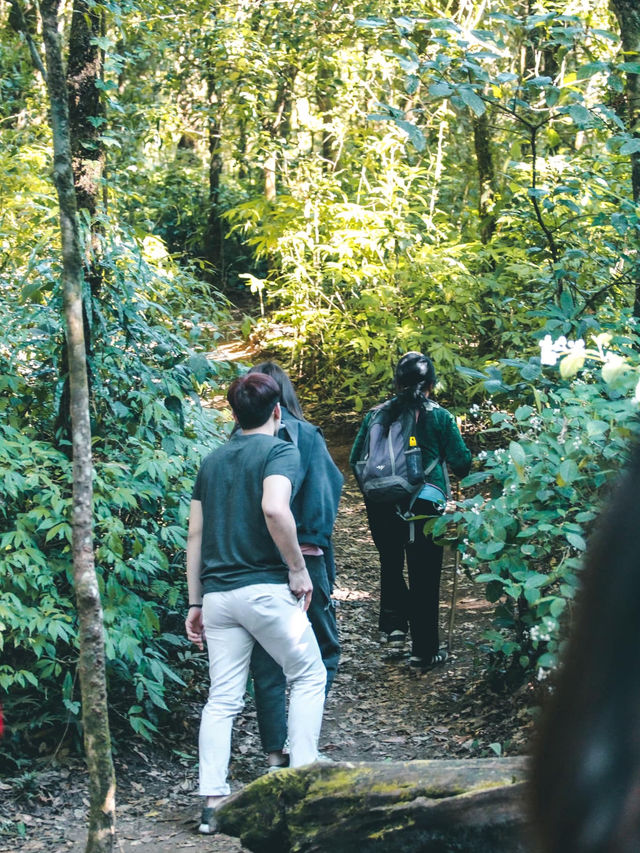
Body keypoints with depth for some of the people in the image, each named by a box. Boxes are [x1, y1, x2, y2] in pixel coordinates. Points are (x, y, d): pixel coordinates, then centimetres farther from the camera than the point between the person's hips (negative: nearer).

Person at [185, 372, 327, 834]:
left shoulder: (212, 461, 16)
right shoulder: (280, 450, -3)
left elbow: (195, 535, 14)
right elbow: (274, 509, -22)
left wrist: (196, 602, 18)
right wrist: (298, 569, -12)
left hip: (217, 593, 6)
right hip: (264, 588, -6)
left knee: (222, 699, 6)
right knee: (309, 675, 12)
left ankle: (213, 801, -1)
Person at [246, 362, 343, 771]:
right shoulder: (305, 435, -3)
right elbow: (323, 502, -5)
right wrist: (326, 568, 1)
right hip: (301, 558, -2)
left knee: (266, 663, 10)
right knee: (324, 651, 12)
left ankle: (276, 753, 11)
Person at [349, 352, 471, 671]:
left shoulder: (376, 415, 3)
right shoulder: (439, 417, -4)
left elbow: (356, 459, 6)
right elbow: (461, 462, -4)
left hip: (382, 506, 2)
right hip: (424, 506, -2)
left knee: (391, 565, 25)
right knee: (424, 574, 6)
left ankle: (394, 625, 13)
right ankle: (424, 651, 10)